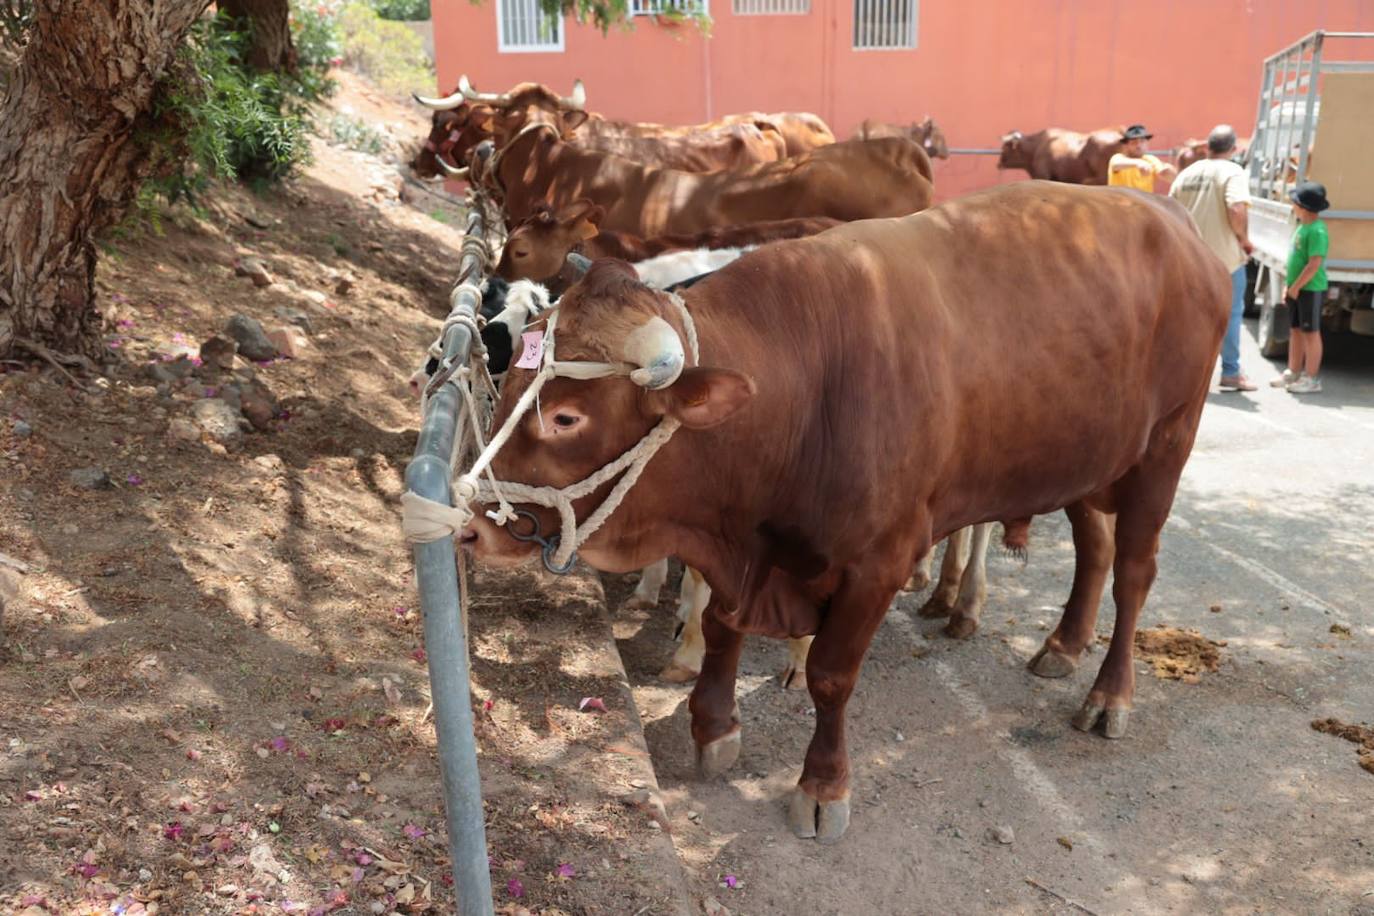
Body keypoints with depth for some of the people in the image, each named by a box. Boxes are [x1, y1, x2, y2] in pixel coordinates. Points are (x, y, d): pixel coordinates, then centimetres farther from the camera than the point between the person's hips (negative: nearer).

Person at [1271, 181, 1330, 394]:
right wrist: (1288, 286, 16)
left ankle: (1311, 379, 6)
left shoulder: (1317, 231, -19)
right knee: (1296, 330, 16)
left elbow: (1314, 264, -23)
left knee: (1311, 333, -1)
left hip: (1311, 289, -9)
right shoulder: (1302, 227, 11)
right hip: (1297, 289, 9)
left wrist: (1296, 287, -18)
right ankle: (1293, 372, 27)